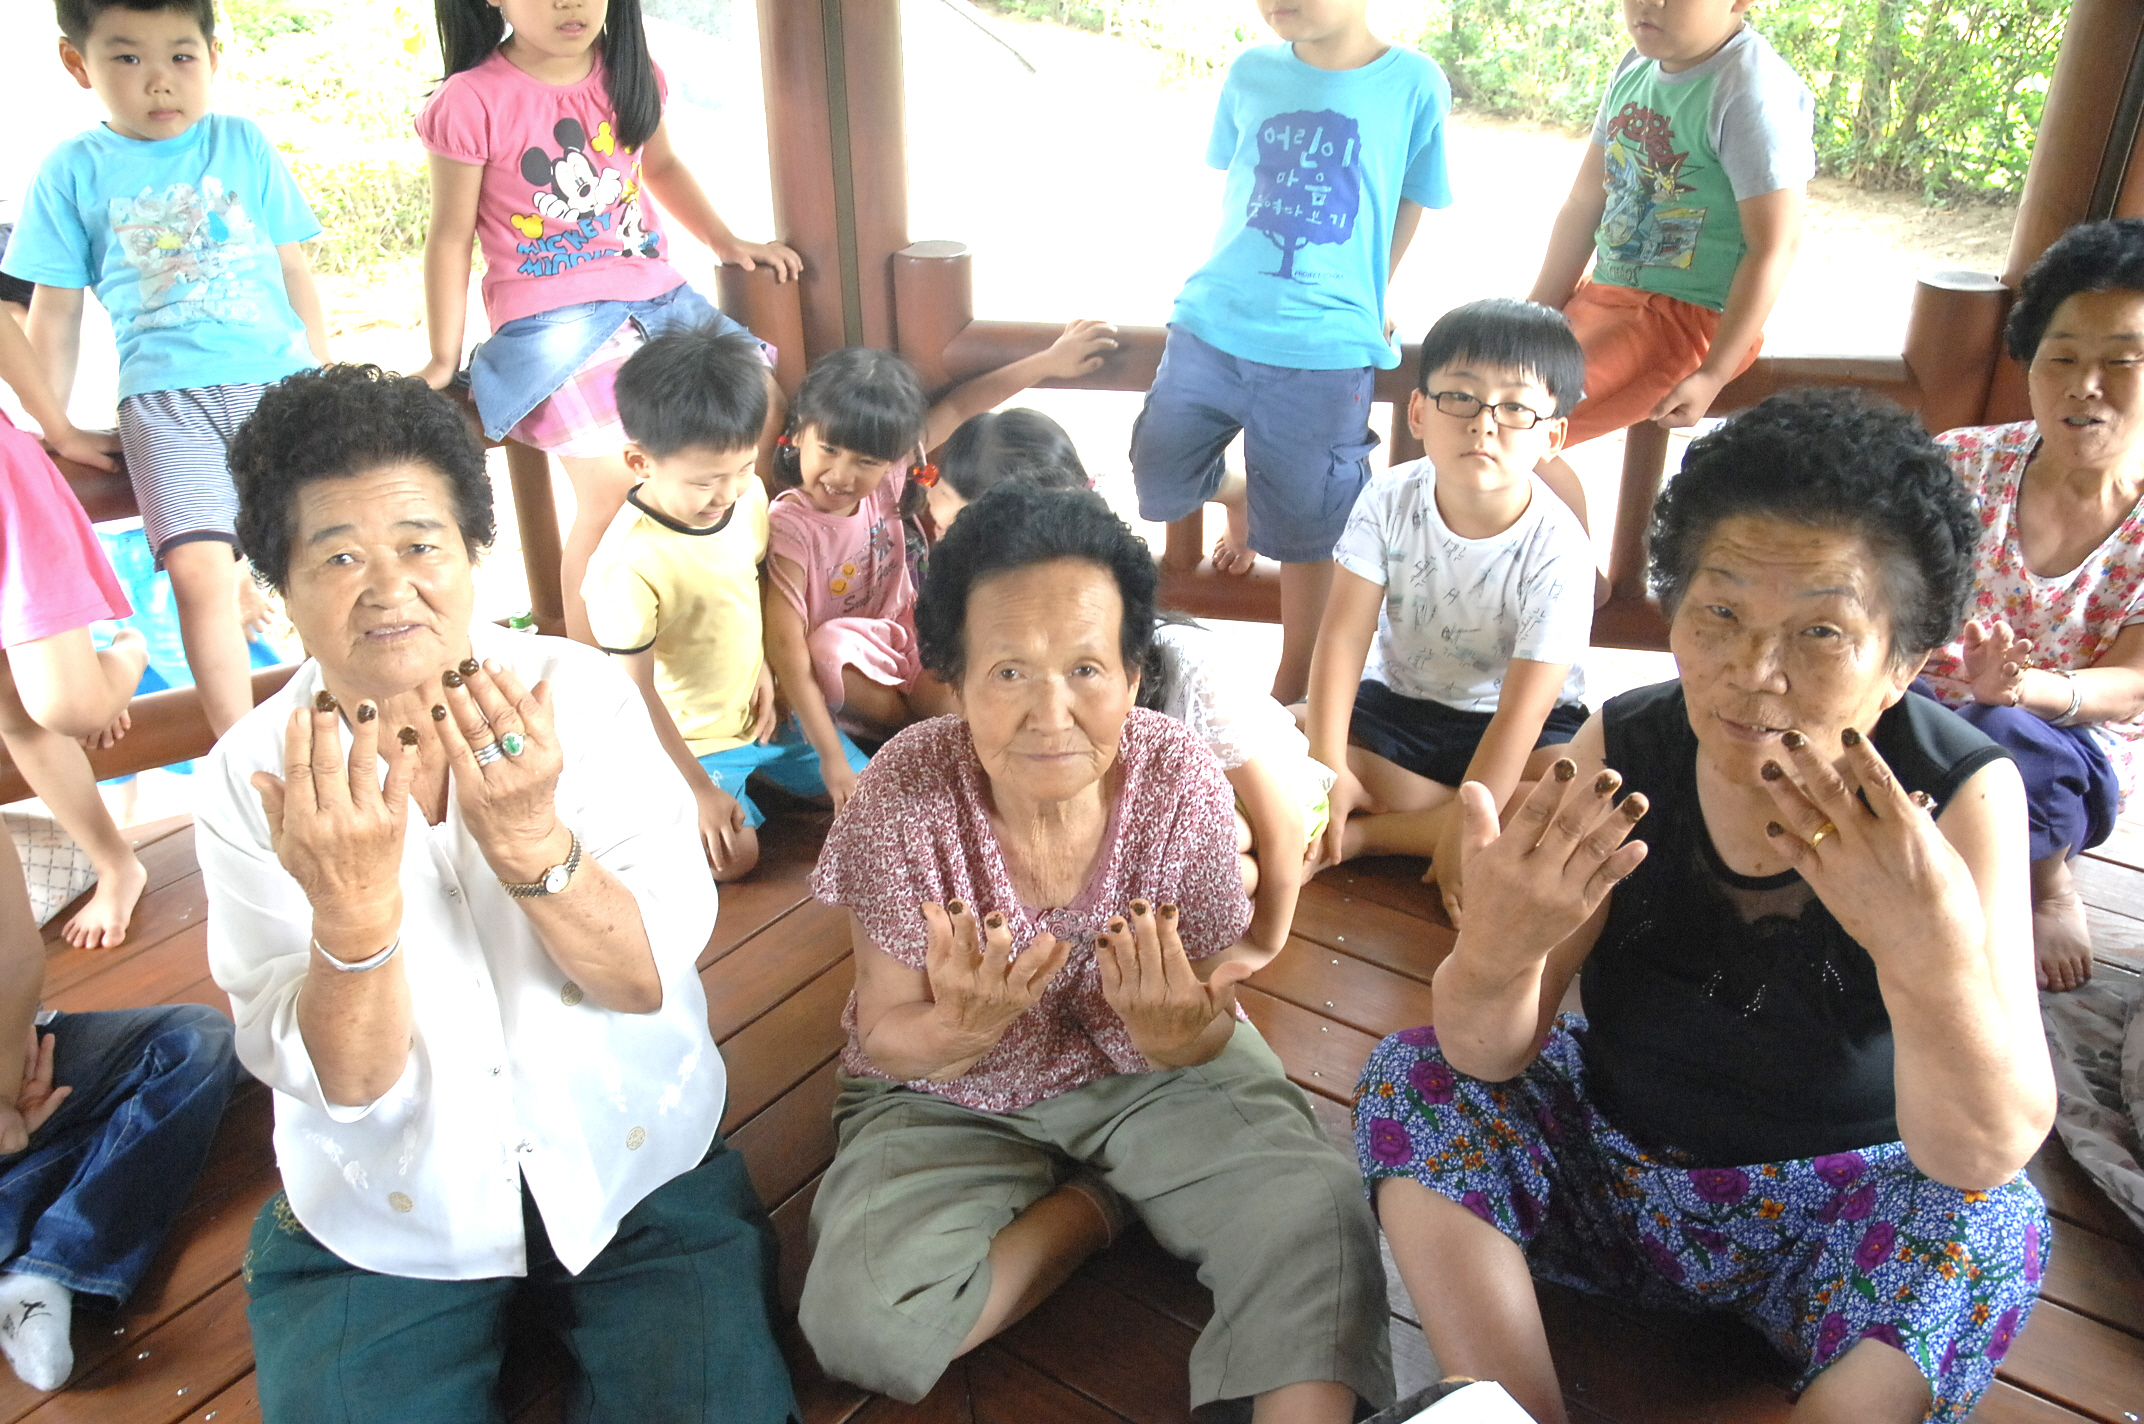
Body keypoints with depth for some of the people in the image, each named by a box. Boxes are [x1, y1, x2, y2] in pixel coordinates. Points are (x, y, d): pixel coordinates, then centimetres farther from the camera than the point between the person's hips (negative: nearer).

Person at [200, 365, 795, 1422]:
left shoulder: (580, 692, -10)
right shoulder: (251, 776, -9)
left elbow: (649, 977, -14)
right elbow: (344, 1087, -14)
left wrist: (531, 843, -32)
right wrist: (353, 911, -33)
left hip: (635, 1170, 0)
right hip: (384, 1213, 1)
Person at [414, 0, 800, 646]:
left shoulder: (632, 76, 7)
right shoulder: (471, 102, -8)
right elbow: (451, 237, -3)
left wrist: (725, 241, 17)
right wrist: (443, 361, -1)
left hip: (657, 294, 6)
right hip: (551, 318, -6)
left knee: (763, 410, -2)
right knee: (615, 489, -19)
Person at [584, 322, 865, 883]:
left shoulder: (748, 494, -11)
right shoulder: (627, 568, -31)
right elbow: (637, 696, -22)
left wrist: (763, 666, -5)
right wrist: (699, 790, -16)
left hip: (759, 710, 6)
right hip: (686, 742, -6)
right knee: (735, 856, -19)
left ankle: (751, 767, 26)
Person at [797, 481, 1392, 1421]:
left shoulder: (1180, 781, -21)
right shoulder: (904, 796, -24)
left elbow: (1200, 1037, -13)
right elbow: (887, 1042, -16)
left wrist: (1178, 1032, -39)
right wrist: (962, 1027, -40)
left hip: (1148, 1072, -1)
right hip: (949, 1095, 2)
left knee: (1318, 1226, -27)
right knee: (859, 1324, -21)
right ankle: (1092, 1206, 1)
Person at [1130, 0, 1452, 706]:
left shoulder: (1415, 84, -3)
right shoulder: (1250, 73, 6)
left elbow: (1409, 204, 9)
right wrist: (1240, 279, 16)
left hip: (1324, 350, -3)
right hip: (1214, 322, 3)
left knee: (1303, 529, 4)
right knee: (1159, 478, 3)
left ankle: (1289, 693, 21)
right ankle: (1238, 494, 38)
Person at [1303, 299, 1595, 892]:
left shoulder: (1557, 548, -21)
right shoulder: (1390, 500, -13)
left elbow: (1520, 709, -24)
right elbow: (1344, 634, -16)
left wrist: (1464, 831, -29)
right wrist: (1328, 768, -25)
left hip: (1503, 729, -1)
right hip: (1396, 704, 2)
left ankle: (1366, 834, -26)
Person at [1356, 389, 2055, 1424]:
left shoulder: (1962, 795, -20)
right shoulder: (1625, 748, -15)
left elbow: (1988, 1155, -27)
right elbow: (1488, 1055, -18)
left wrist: (1932, 950, -47)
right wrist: (1498, 948, -42)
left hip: (1833, 1217, -1)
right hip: (1611, 1169, 2)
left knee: (1984, 1228, -30)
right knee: (1412, 1076, -18)